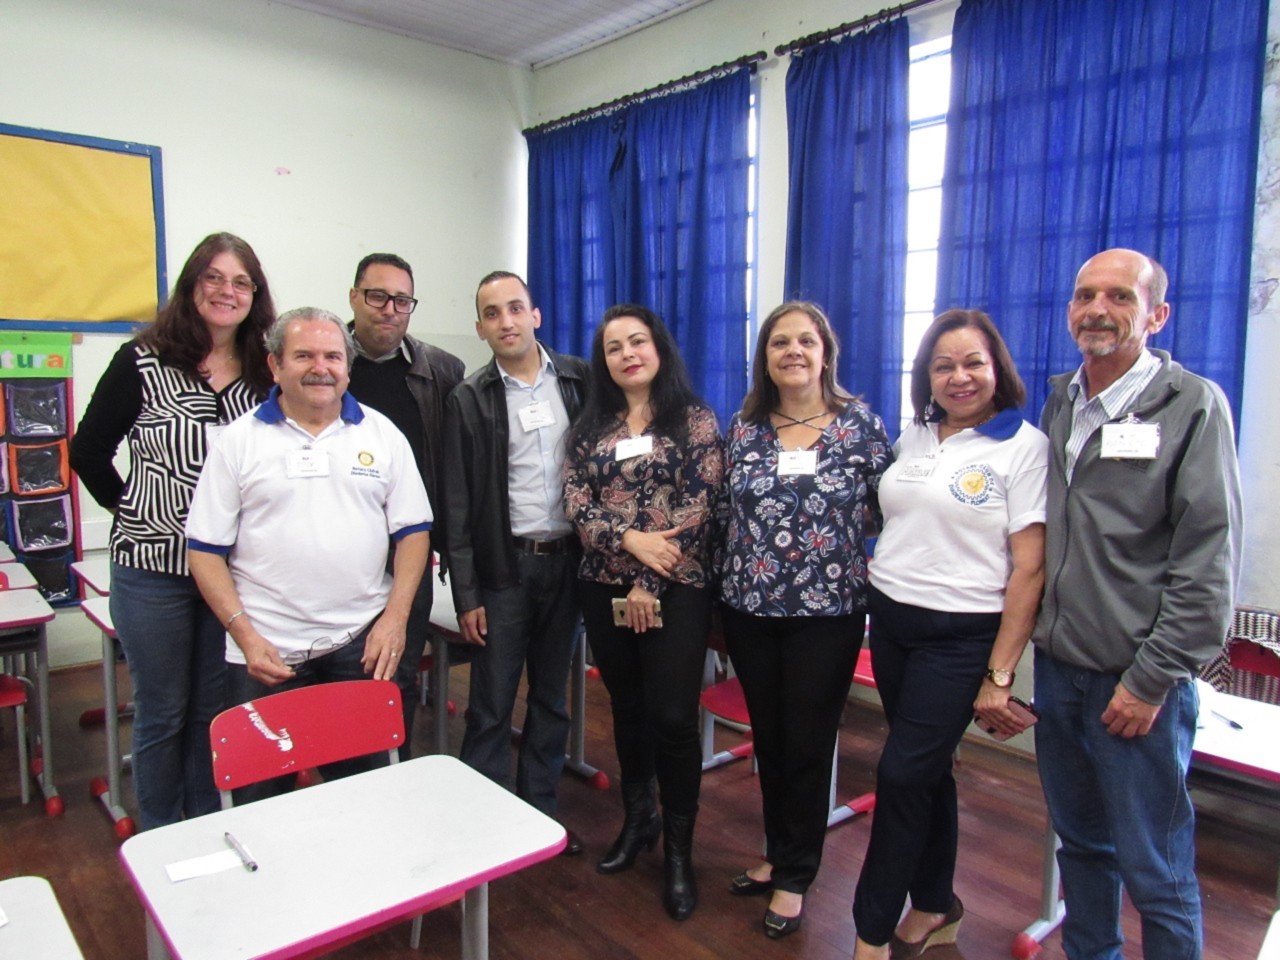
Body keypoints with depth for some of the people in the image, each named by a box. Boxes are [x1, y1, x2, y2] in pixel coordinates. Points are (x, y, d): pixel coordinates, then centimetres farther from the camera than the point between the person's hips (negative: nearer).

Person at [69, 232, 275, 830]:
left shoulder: (265, 373, 3)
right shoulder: (143, 362, -5)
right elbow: (88, 451, 1)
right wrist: (132, 508, -2)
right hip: (153, 565, -2)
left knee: (215, 710, 14)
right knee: (162, 711, 10)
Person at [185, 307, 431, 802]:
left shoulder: (381, 434, 5)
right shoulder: (240, 440, 2)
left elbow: (413, 532, 5)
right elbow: (205, 550, 1)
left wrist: (395, 618, -5)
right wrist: (245, 636, -8)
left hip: (362, 646, 1)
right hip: (266, 652, -1)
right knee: (260, 792, 8)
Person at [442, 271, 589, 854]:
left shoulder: (579, 380, 4)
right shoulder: (470, 399, -1)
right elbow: (457, 504, -2)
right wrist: (466, 594, -6)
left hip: (568, 560, 2)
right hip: (505, 566, -2)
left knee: (551, 697, 14)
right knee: (491, 706, 4)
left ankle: (539, 811, 30)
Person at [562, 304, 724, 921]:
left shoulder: (694, 418, -1)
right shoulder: (591, 425, 9)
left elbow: (699, 505, -10)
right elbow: (575, 501, -1)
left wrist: (649, 583, -14)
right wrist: (631, 539, -19)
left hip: (676, 588, -3)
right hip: (604, 586, 4)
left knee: (672, 716, -3)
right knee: (627, 707, 15)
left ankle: (678, 850, 15)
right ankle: (637, 819, 34)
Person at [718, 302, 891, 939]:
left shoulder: (860, 424, -4)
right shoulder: (745, 426, 3)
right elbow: (729, 510, 9)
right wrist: (724, 590, 8)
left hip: (827, 611, -3)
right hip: (750, 610, 3)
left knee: (807, 745, 8)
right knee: (767, 738, 16)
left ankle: (794, 877, 27)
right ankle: (777, 854, 38)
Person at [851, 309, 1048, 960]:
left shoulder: (1025, 447, -9)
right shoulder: (912, 436, 8)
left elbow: (1029, 569, -11)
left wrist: (999, 675, -13)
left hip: (961, 635, -5)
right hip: (890, 622, 5)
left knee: (902, 775, -2)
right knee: (926, 770, 17)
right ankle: (935, 907, 36)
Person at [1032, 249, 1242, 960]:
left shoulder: (1193, 405, -8)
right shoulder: (1059, 404, 9)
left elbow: (1209, 559, -12)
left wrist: (1152, 678, -13)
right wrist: (1031, 636, 8)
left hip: (1136, 682, -5)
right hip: (1056, 665, 6)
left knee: (1155, 868, 7)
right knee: (1080, 841, 20)